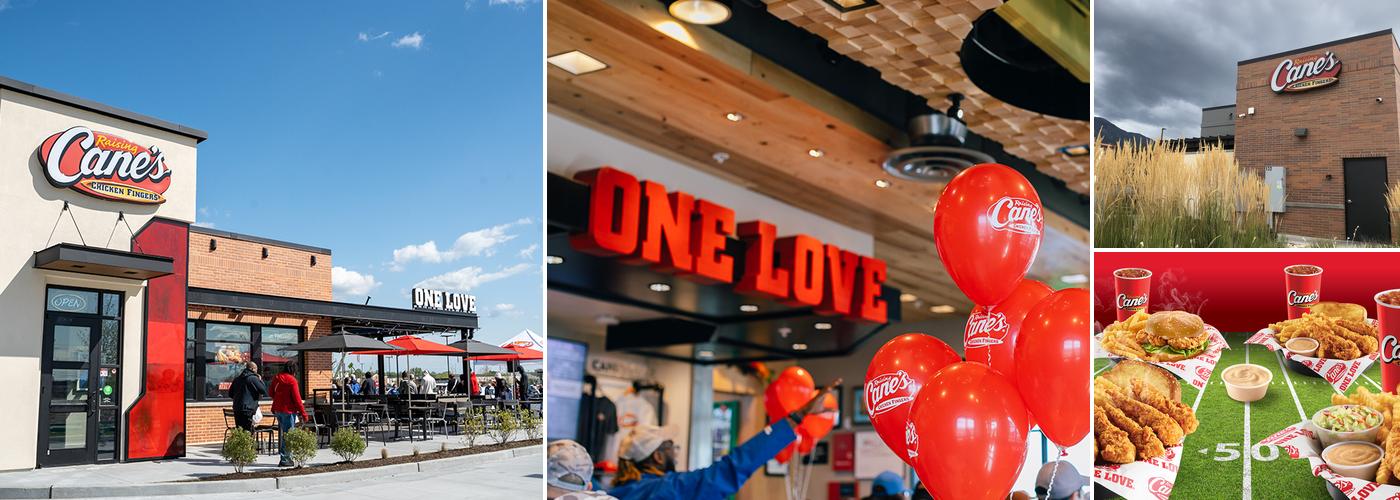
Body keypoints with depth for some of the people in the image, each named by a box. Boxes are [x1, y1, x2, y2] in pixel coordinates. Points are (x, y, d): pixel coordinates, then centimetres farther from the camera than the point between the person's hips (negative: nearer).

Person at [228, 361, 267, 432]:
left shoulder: (237, 379, 14)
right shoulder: (253, 378, -8)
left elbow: (230, 394, 20)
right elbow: (264, 391, -9)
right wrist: (260, 380, 4)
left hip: (236, 409, 7)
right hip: (248, 409, -7)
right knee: (249, 432, -7)